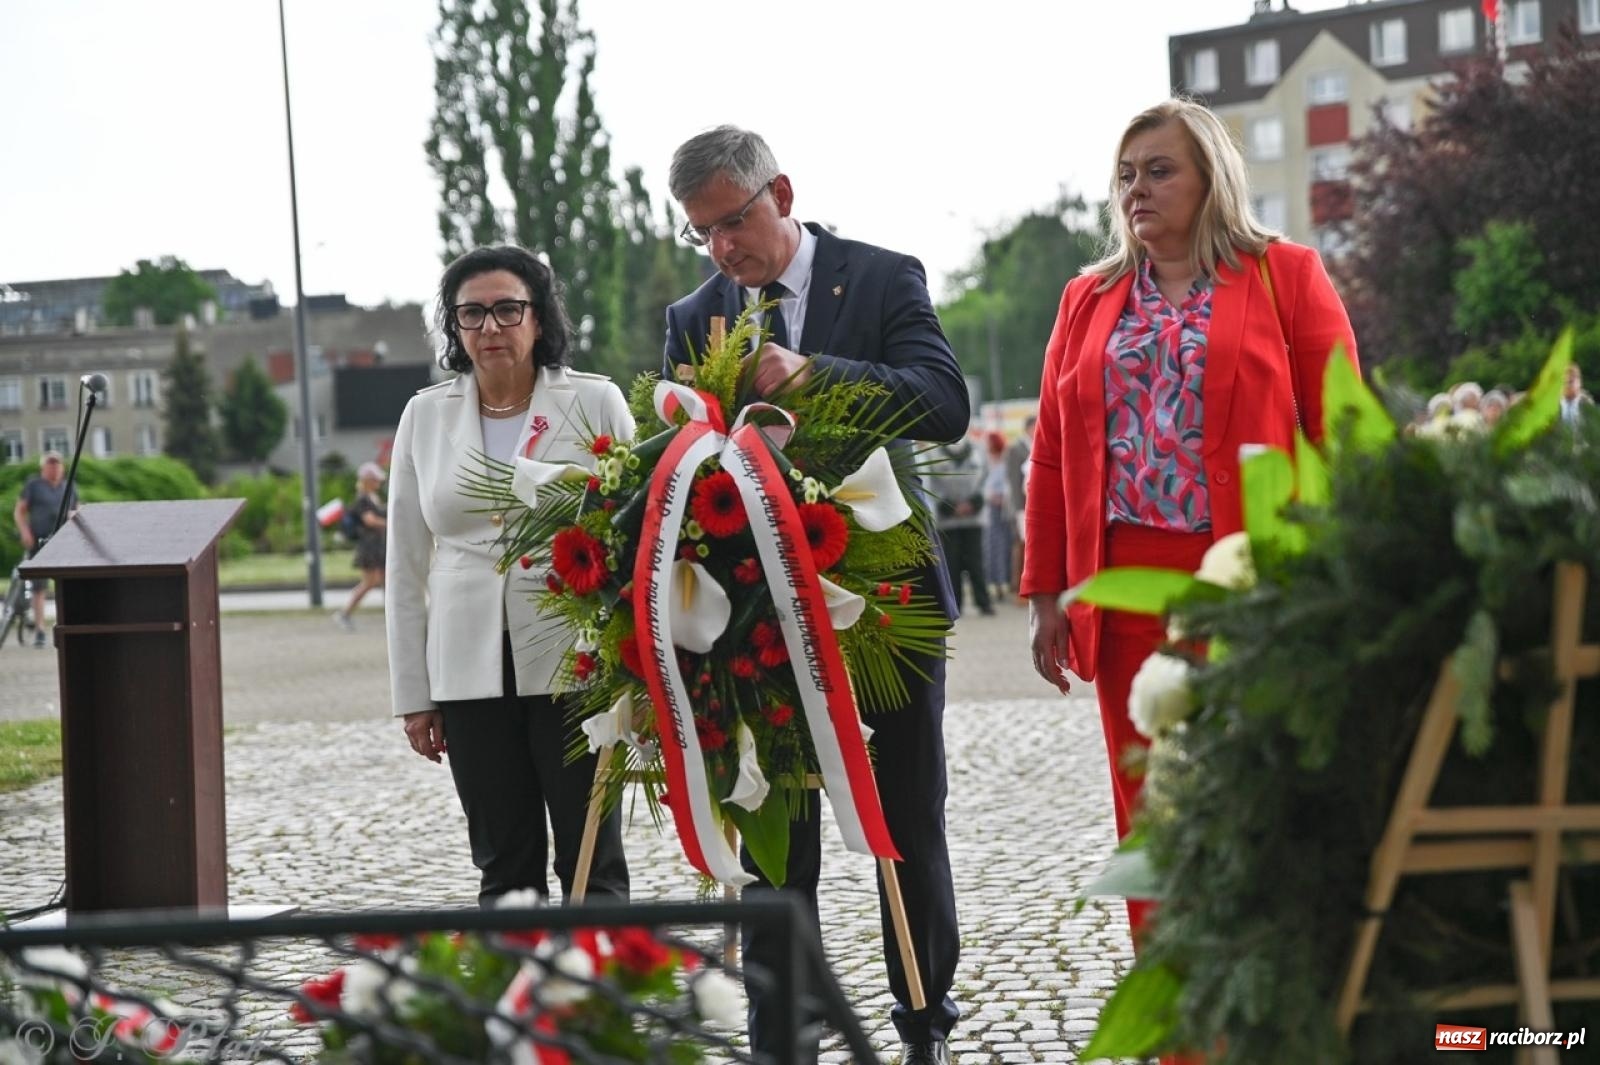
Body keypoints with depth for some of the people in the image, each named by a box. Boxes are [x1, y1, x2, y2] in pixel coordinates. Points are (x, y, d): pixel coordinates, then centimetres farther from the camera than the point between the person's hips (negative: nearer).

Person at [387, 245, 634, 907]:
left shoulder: (596, 403, 1)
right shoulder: (425, 416, 9)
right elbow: (406, 564, 12)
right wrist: (412, 694, 8)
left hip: (575, 663, -3)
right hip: (470, 671, 3)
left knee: (592, 862, -1)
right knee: (503, 868, 7)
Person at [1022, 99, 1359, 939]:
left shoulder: (1287, 277, 5)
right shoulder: (1089, 300, 16)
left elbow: (1340, 432, 0)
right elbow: (1054, 454, 14)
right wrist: (1046, 592, 7)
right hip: (1128, 584, 4)